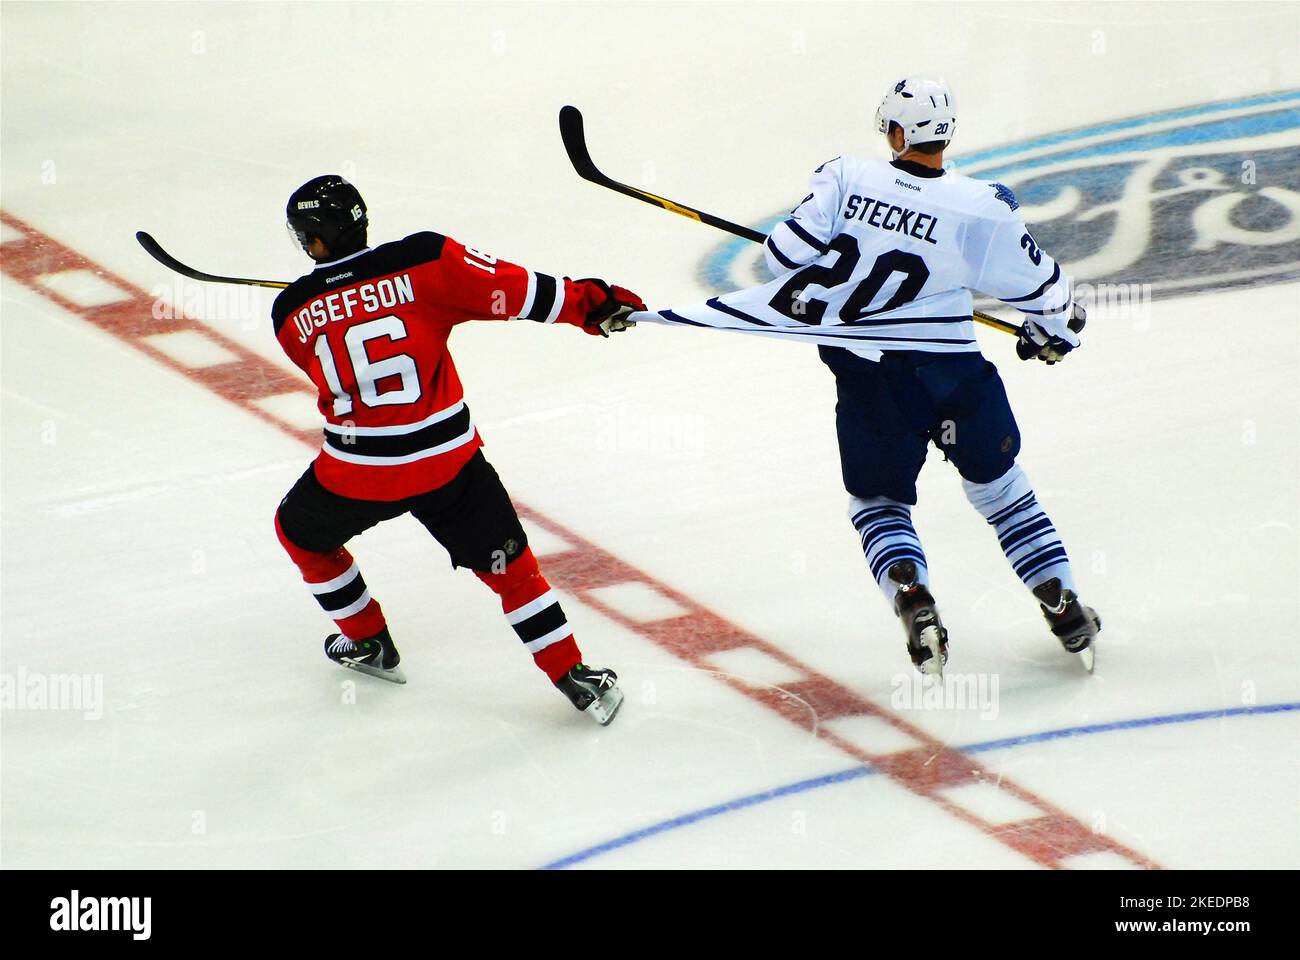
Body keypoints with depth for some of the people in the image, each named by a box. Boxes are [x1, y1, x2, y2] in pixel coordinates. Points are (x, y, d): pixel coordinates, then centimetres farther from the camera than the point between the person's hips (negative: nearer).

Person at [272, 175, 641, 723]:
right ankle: (575, 678, 10)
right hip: (448, 462, 0)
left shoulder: (292, 314, -4)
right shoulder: (424, 261, -10)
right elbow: (514, 291, -10)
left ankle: (368, 642, 41)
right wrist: (589, 302, 1)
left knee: (301, 532, 31)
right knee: (507, 565, 14)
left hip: (355, 471, 0)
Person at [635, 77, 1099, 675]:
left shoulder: (848, 180, -7)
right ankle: (1064, 607, 16)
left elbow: (787, 254, -7)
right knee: (1000, 489, 20)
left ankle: (912, 598, -8)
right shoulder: (981, 210, -9)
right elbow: (1044, 289, 0)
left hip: (870, 379, 0)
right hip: (954, 373, 0)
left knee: (878, 501, 18)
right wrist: (1052, 331, 21)